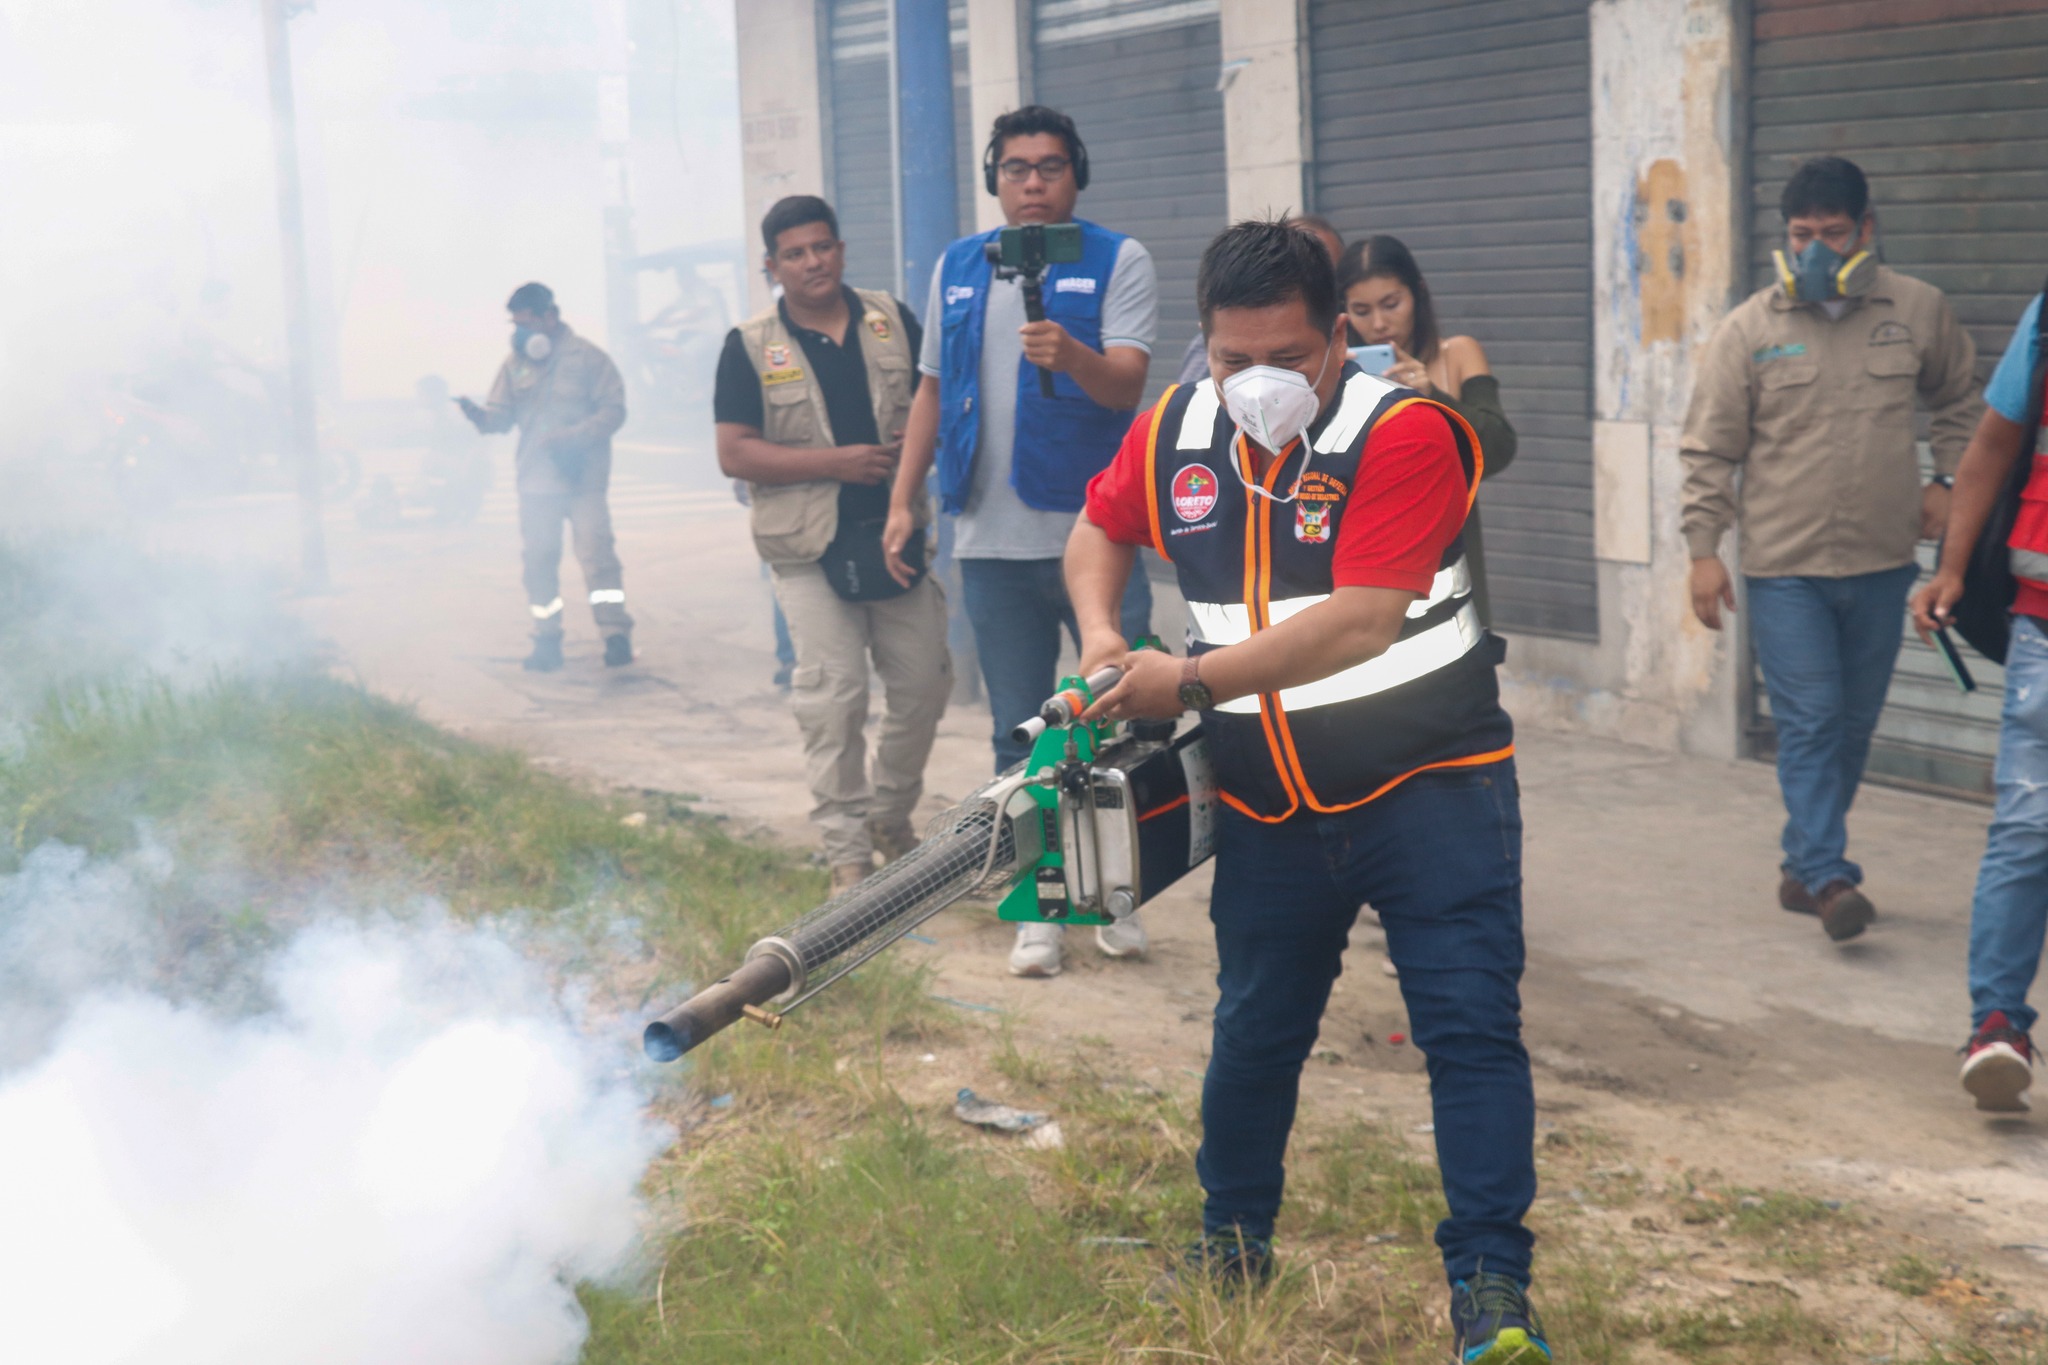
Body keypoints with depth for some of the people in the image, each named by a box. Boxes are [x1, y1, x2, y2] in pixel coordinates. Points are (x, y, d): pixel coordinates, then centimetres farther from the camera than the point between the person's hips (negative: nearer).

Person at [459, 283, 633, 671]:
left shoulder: (586, 358, -4)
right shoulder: (514, 365, 9)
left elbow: (613, 409, -7)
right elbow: (502, 415, 8)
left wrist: (573, 436, -19)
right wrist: (479, 415, -15)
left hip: (583, 477, -4)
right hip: (535, 479, 4)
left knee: (596, 551, -11)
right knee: (539, 560, 6)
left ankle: (616, 635, -8)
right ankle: (547, 639, 15)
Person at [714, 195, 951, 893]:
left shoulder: (892, 320, 7)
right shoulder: (751, 346, -2)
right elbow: (734, 453, -7)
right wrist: (836, 462, -16)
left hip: (899, 535, 3)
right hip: (811, 548, -3)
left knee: (925, 683, 8)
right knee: (832, 700, -4)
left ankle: (891, 817, 29)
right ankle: (847, 853, 5)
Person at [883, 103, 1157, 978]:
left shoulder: (1117, 261, -1)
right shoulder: (957, 268, 12)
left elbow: (1126, 383, -13)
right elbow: (934, 390, 17)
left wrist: (1071, 355, -34)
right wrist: (903, 499, 11)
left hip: (1097, 532, -3)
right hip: (992, 539, 3)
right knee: (1019, 733, 7)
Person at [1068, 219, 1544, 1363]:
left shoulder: (1404, 434, -17)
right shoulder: (1175, 432, 1)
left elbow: (1360, 622, -25)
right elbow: (1101, 529, 20)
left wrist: (1193, 681, -25)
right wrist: (1101, 637, 0)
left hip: (1430, 785, -4)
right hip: (1271, 809, 5)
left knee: (1471, 1026, -8)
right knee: (1256, 1030, 14)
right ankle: (1234, 1233, 35)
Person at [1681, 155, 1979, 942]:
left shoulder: (1917, 311, 2)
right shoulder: (1748, 330, -4)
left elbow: (1961, 400, 19)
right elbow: (1709, 449, -2)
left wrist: (1948, 480, 7)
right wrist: (1703, 549, -6)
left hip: (1880, 562, 3)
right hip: (1784, 566, -3)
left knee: (1854, 724, 11)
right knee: (1809, 723, -8)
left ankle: (1805, 868, 25)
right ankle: (1829, 878, -5)